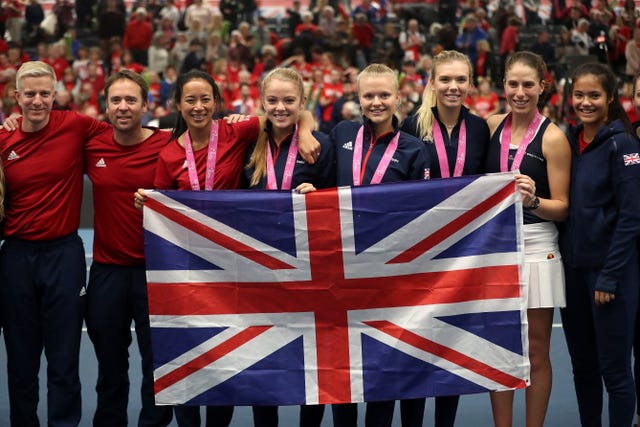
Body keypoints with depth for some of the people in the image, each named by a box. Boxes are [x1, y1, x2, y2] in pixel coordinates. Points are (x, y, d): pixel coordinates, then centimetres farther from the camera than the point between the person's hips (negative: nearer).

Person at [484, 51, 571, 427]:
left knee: (536, 352, 4)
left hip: (536, 248, -4)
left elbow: (562, 208, -7)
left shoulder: (553, 137, -7)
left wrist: (533, 200, -24)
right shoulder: (492, 127, 6)